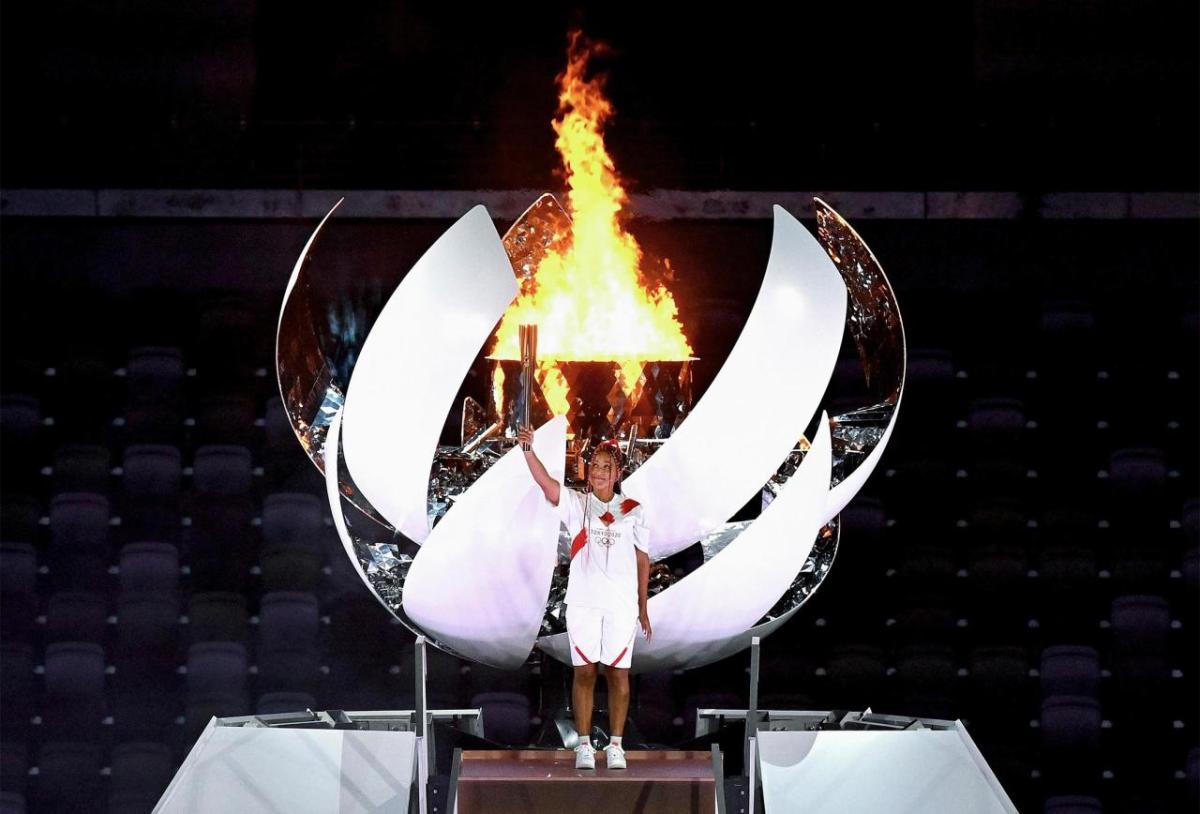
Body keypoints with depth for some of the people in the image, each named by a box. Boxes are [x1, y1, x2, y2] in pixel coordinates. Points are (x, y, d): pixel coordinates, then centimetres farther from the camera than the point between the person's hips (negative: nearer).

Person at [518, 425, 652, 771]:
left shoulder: (632, 510, 6)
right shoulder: (576, 503, 3)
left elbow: (642, 560, 9)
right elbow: (545, 482, -15)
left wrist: (643, 609, 8)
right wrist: (528, 449, -33)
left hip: (622, 603, 1)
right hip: (583, 601, -1)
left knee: (618, 672, 3)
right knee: (584, 671, 2)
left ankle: (615, 745, 10)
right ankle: (584, 745, 7)